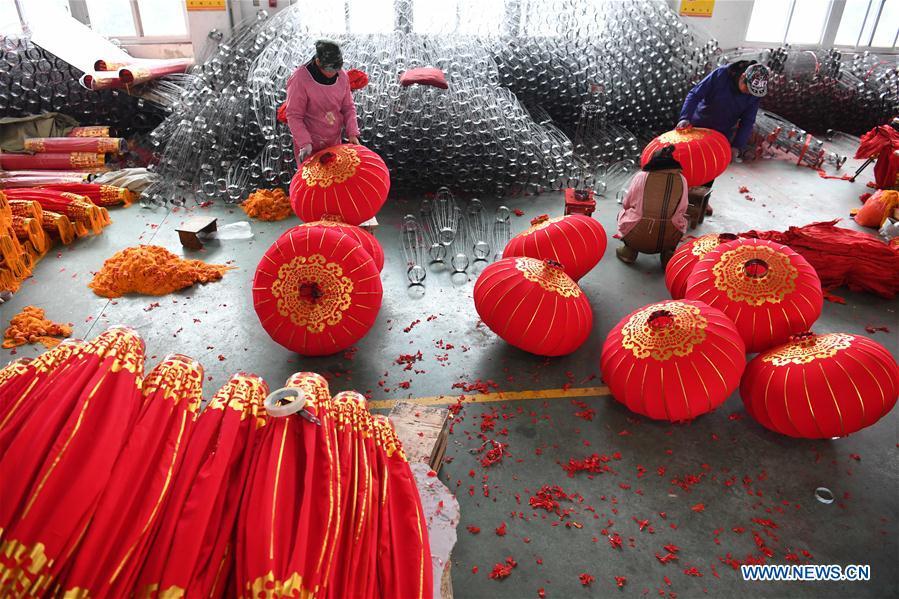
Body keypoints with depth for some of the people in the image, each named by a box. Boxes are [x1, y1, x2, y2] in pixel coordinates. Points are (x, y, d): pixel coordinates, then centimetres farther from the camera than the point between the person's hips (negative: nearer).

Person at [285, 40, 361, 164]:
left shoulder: (342, 76, -4)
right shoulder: (300, 79, -18)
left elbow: (348, 107, 5)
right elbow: (294, 116, -16)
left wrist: (352, 133, -7)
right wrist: (305, 143, -26)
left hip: (335, 142, 5)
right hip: (309, 145, -4)